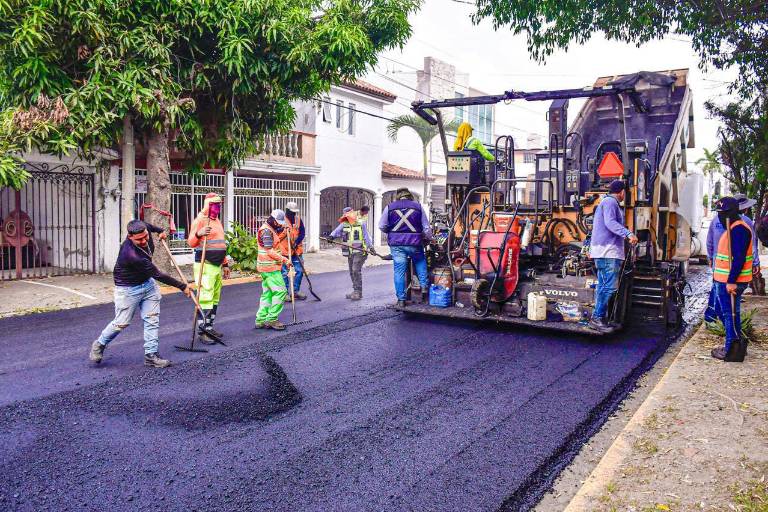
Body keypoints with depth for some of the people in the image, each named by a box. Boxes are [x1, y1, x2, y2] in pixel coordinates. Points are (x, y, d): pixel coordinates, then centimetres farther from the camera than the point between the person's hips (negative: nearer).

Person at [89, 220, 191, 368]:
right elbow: (158, 274, -32)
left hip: (148, 283, 7)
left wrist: (159, 230, 28)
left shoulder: (141, 230, -15)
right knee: (121, 323, 1)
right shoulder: (131, 254, -35)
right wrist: (182, 286, -28)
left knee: (152, 320, 1)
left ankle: (151, 355, 5)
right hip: (128, 289, -7)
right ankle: (99, 344, 28)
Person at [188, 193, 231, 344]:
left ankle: (209, 327, 21)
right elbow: (191, 242, -15)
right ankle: (202, 332, -8)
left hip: (217, 266, 9)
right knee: (206, 298, -11)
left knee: (215, 299, 12)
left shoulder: (217, 220, 19)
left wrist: (225, 264, 23)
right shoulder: (200, 220, -8)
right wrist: (198, 234, -35)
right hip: (205, 266, -9)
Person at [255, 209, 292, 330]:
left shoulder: (270, 229, 16)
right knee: (280, 291, -9)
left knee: (267, 293, 13)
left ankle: (261, 320, 16)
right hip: (270, 267, -10)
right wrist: (284, 260, -22)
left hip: (267, 267, 10)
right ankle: (271, 319, -6)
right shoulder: (266, 230, -16)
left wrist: (284, 232, 9)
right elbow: (270, 251, -21)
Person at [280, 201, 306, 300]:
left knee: (299, 271, 7)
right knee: (285, 273, 1)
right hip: (284, 250, -4)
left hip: (297, 250, 4)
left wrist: (297, 242, -13)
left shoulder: (298, 220, 6)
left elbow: (302, 233, 2)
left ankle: (296, 291, 20)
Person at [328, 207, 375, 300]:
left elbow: (366, 237, 3)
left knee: (356, 270, -15)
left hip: (359, 251, -5)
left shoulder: (361, 224, 2)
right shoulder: (343, 225, 9)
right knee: (352, 272, 9)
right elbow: (337, 231, -7)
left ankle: (358, 292, -12)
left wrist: (371, 247, -7)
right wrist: (331, 236, -27)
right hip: (350, 253, 5)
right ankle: (356, 292, 19)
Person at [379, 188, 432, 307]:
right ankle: (424, 286, 15)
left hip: (396, 244, 0)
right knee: (420, 262, 27)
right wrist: (429, 239, 23)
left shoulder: (389, 207, 4)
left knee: (399, 270, 5)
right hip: (414, 243, 0)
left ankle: (401, 299, 8)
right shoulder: (418, 207, 4)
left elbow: (382, 226, 5)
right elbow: (426, 228, 5)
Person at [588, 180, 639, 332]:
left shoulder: (606, 202, 25)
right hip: (608, 251, -11)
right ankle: (597, 317, -14)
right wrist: (628, 234, -32)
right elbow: (610, 222, -22)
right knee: (610, 286, -14)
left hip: (604, 251, 11)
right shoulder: (610, 202, -7)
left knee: (603, 286, 10)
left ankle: (597, 319, 12)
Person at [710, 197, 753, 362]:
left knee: (730, 315, -2)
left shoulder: (739, 230, -18)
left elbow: (738, 258, -24)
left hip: (730, 283, -10)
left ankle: (732, 351, 6)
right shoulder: (732, 229, 15)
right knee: (724, 312, 18)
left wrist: (731, 281, -25)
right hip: (724, 281, 10)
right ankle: (737, 344, 29)